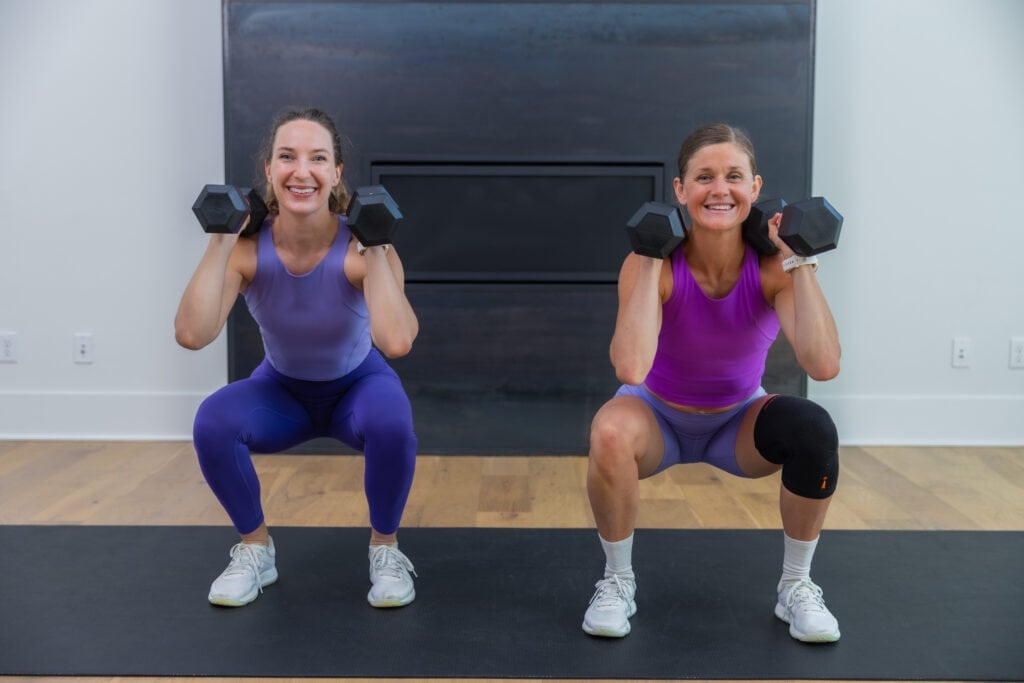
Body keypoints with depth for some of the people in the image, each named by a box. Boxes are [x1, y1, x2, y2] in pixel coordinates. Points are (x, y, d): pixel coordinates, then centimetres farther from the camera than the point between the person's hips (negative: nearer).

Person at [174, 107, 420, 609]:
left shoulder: (359, 247, -29)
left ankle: (385, 549, -6)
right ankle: (255, 548, -1)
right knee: (212, 422, -27)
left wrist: (375, 251, -40)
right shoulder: (249, 247, -23)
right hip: (281, 390, 2)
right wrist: (221, 241, -34)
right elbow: (192, 334, -39)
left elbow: (397, 342, -46)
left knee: (391, 423, -35)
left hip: (357, 386, -1)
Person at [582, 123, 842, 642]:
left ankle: (796, 586, -2)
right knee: (609, 431, -35)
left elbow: (823, 365, -35)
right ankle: (617, 582, -8)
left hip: (739, 421, 2)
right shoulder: (654, 265, -25)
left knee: (814, 429, -29)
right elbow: (630, 370, -42)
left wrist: (800, 261, -32)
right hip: (659, 416, -2)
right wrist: (650, 262, -37)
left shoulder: (772, 264, -21)